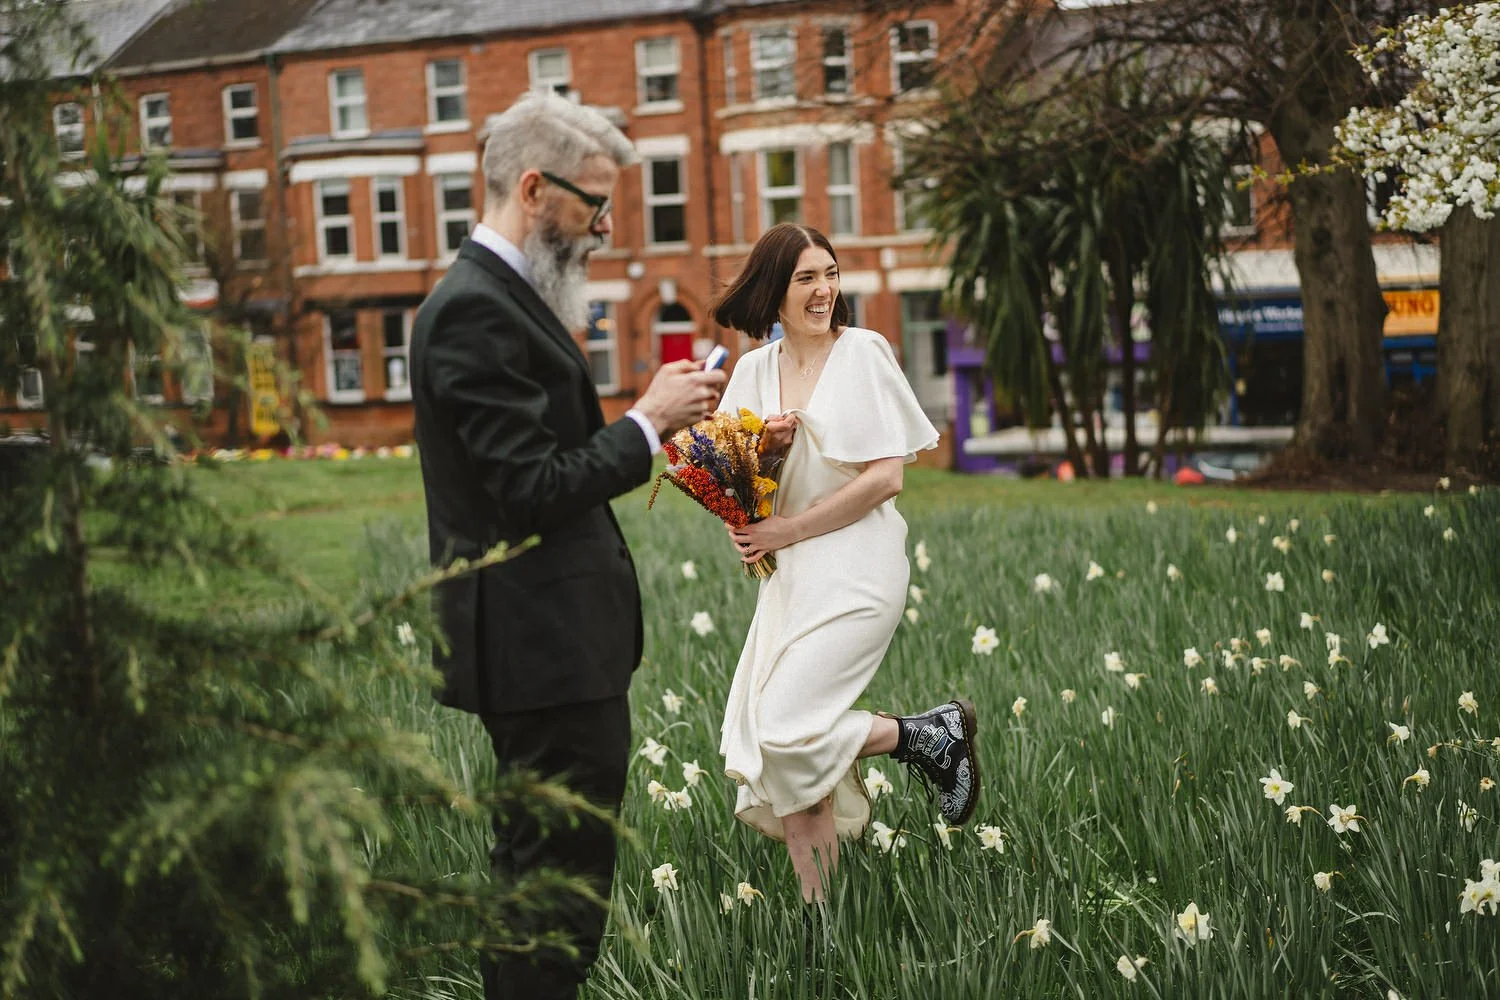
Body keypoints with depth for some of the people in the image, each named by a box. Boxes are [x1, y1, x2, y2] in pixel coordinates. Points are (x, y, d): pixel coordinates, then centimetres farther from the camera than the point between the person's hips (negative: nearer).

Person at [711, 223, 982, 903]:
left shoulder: (862, 351, -6)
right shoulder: (755, 369, 10)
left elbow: (886, 477, -12)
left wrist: (788, 530, -12)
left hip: (853, 571, -6)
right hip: (787, 578, 6)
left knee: (788, 727, -16)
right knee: (762, 742, 0)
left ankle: (931, 737, 6)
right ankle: (818, 905, 10)